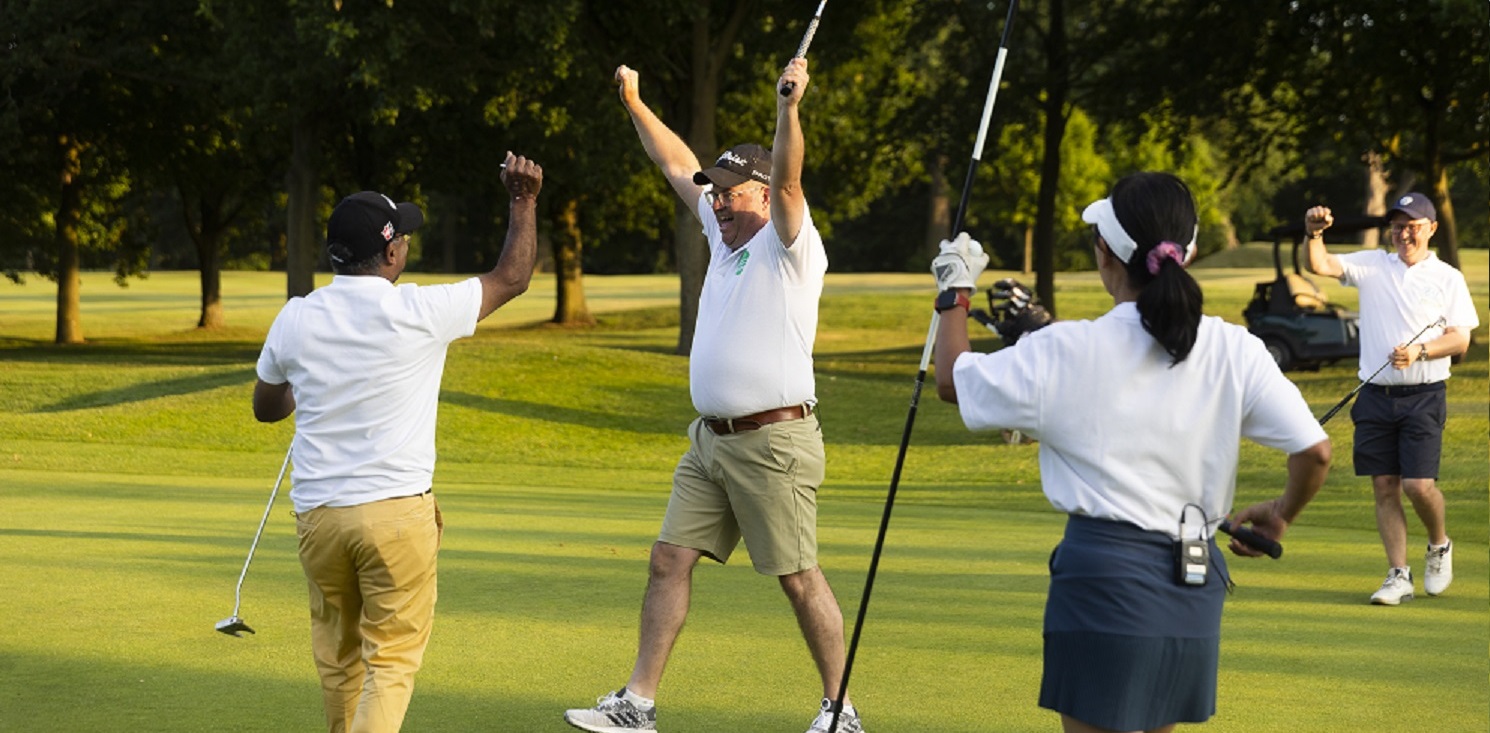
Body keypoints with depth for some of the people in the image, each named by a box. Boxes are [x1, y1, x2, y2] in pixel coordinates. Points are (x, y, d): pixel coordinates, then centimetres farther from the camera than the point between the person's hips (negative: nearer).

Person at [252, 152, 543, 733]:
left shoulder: (295, 320, 1)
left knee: (338, 658, 17)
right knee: (392, 659, -2)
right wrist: (524, 202, 18)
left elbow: (266, 407, 19)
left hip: (317, 512, 4)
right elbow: (511, 279, 6)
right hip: (397, 511, -4)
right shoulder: (419, 314, -10)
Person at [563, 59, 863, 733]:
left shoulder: (789, 245, -7)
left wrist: (788, 106, -40)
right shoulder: (726, 237, 15)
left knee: (799, 577, -4)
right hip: (710, 441, 8)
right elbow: (679, 166, 26)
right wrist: (634, 104, 30)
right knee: (669, 560, 3)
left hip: (772, 442, -8)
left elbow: (788, 180, -26)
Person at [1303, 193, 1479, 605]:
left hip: (1423, 397, -3)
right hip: (1376, 396, 3)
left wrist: (1420, 350, -17)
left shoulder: (1448, 278, 5)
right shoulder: (1372, 265, 9)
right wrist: (1314, 235, -25)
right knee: (1384, 487, 2)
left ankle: (1439, 545, 18)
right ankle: (1399, 575, 8)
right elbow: (1320, 265, -5)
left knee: (1419, 485, -11)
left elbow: (1460, 339, 0)